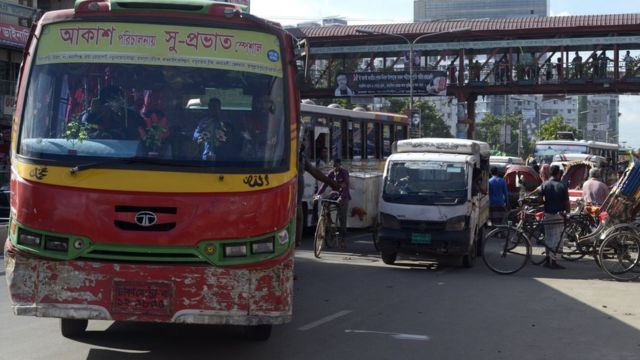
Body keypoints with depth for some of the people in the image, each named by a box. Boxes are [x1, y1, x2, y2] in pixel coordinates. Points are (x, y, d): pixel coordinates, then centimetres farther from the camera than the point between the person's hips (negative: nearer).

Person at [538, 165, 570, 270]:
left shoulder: (544, 185, 0)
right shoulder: (562, 186, -7)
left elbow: (540, 199, -5)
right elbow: (566, 202, -5)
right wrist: (566, 211, 11)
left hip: (547, 214, 3)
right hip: (558, 214, -3)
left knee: (548, 237, 13)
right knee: (556, 238, -1)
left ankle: (548, 260, 17)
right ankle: (553, 262, -3)